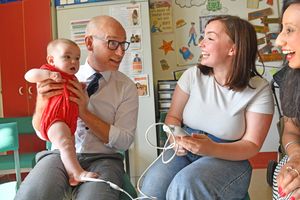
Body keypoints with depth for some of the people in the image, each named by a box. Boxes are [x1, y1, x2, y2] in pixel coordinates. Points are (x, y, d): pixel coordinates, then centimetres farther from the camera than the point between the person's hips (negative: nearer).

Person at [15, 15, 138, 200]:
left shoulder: (126, 86, 3)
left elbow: (125, 141, -4)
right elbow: (42, 132, 6)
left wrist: (85, 113, -15)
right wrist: (42, 102, -16)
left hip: (103, 158, 0)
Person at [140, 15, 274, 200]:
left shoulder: (259, 89, -8)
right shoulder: (192, 75, -1)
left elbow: (252, 145, -8)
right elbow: (173, 117, 6)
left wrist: (212, 149, -27)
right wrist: (176, 139, -18)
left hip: (228, 158, -2)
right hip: (185, 152, 2)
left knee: (185, 184, -33)